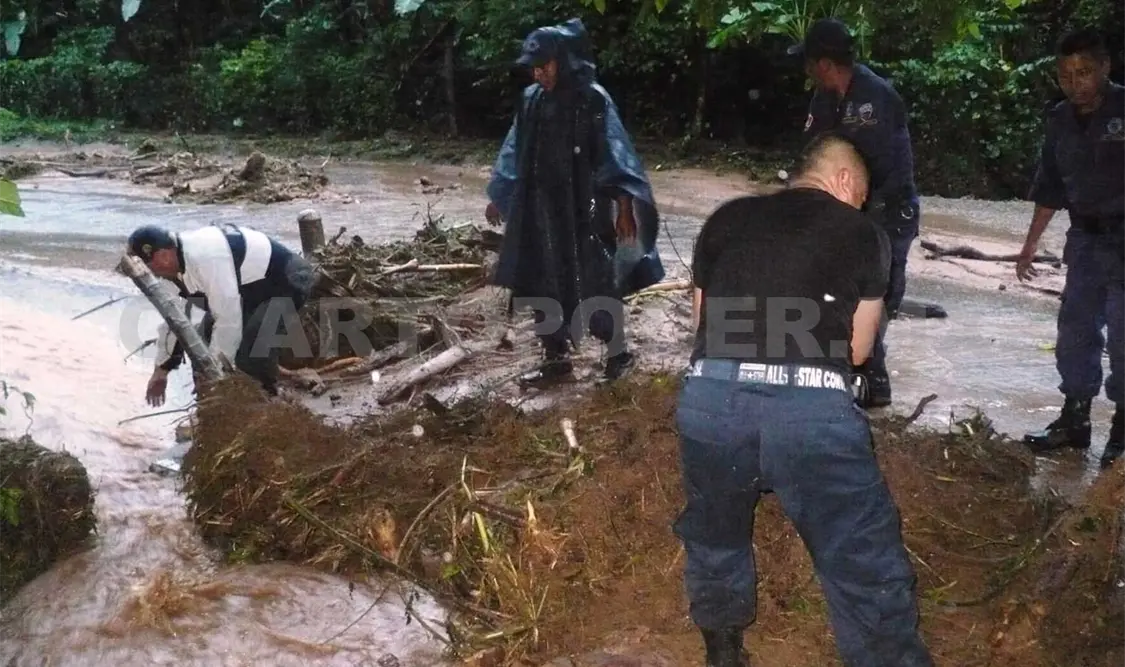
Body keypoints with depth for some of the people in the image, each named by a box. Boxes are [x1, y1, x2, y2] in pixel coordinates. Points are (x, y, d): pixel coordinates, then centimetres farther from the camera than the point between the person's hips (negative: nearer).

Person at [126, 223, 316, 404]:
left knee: (251, 356, -25)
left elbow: (229, 320, -33)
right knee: (205, 341, 9)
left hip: (287, 282, -10)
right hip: (251, 287, 10)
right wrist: (160, 371, 13)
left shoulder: (206, 257, -36)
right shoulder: (176, 259, -4)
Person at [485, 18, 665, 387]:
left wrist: (624, 207, -18)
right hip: (542, 209, 5)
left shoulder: (593, 99, -11)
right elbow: (515, 152, 13)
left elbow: (615, 155, -13)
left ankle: (618, 351, 20)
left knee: (595, 283, 3)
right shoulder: (532, 100, 5)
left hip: (584, 210, -5)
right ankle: (556, 357, 20)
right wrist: (498, 196, 17)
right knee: (544, 284, 8)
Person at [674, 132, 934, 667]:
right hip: (812, 404, -3)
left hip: (710, 394, 3)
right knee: (867, 570, 12)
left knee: (714, 537, 29)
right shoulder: (863, 234, 16)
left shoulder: (727, 218, 21)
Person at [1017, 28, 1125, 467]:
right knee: (1075, 329, 11)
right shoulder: (1060, 120, 7)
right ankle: (1074, 419, 22)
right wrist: (1031, 244, 17)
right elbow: (1050, 187, 16)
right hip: (1086, 238, 6)